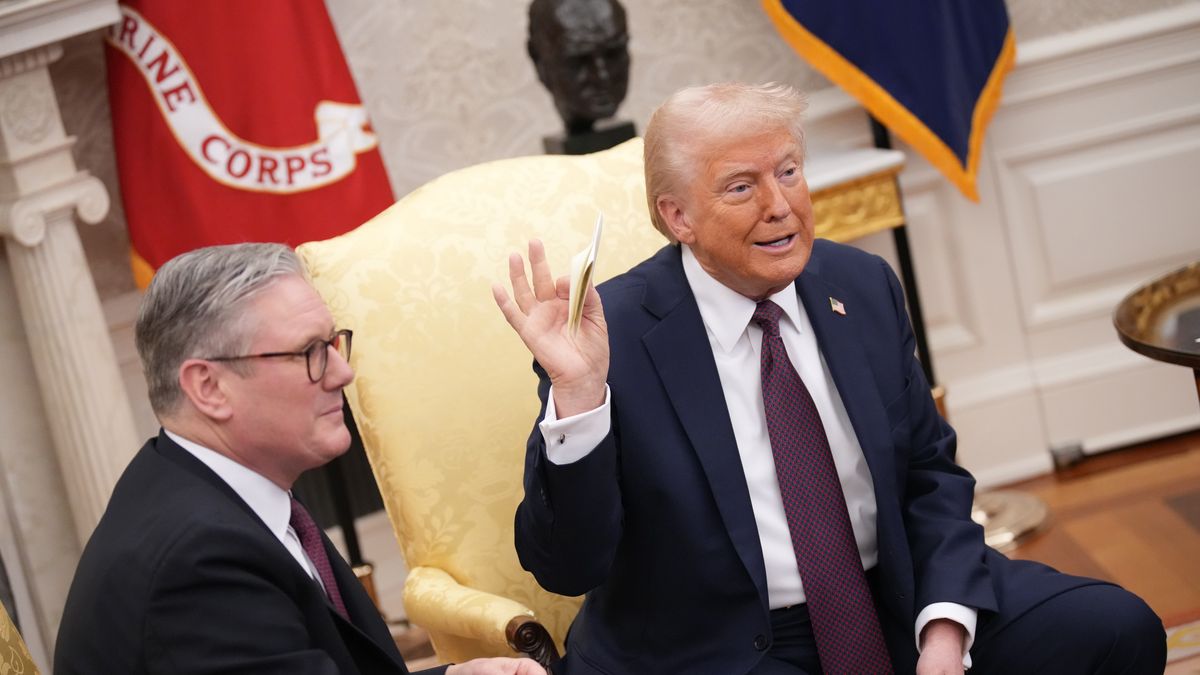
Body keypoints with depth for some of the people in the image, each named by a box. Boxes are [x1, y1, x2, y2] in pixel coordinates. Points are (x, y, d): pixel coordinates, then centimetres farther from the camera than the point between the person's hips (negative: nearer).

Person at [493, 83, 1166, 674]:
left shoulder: (863, 287, 3)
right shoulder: (615, 332, -12)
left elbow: (931, 475, 9)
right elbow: (570, 566, -15)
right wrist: (576, 393, -31)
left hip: (899, 606, 5)